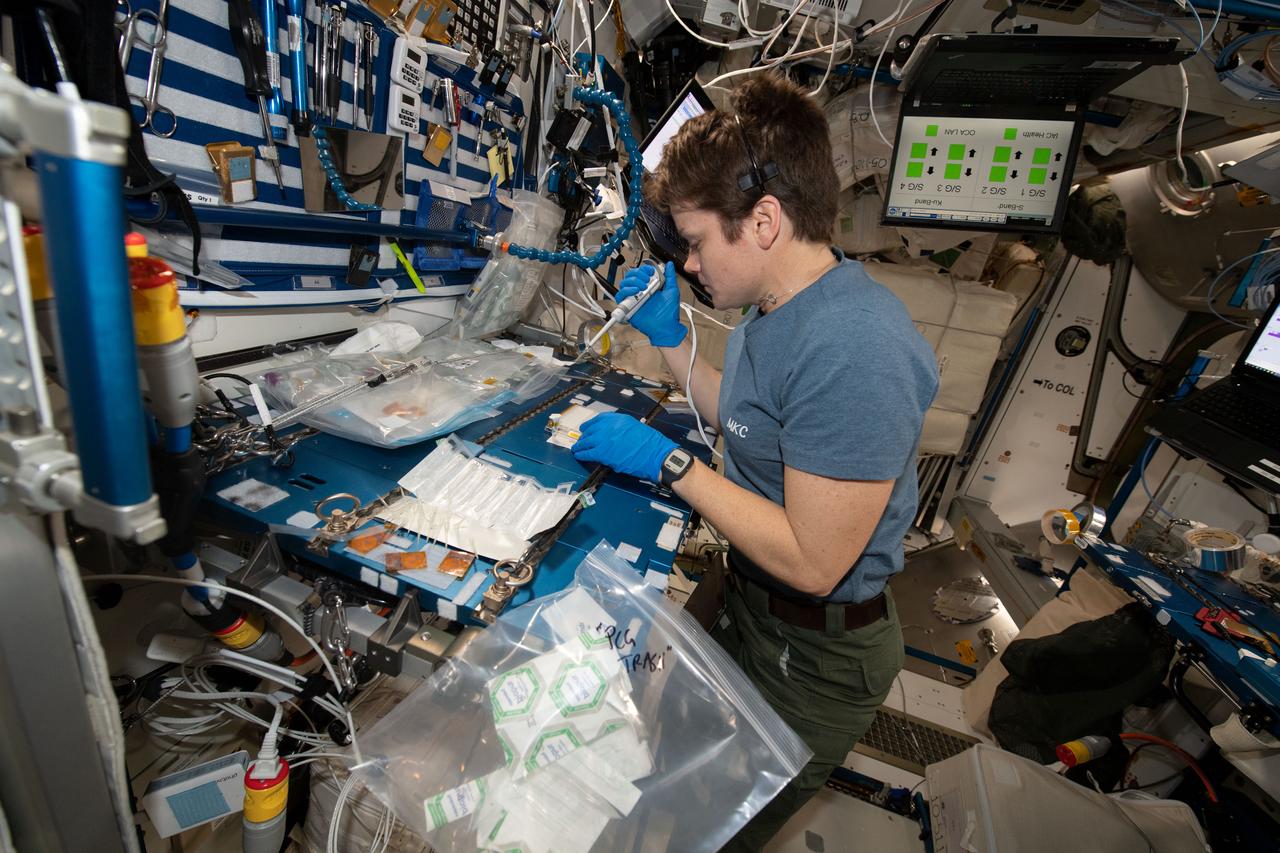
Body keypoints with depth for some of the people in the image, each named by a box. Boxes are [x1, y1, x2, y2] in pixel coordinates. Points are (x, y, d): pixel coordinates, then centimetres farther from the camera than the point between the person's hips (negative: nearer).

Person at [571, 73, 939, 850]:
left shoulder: (851, 349, -33)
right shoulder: (775, 309, -1)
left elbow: (812, 562, -30)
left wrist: (666, 461, -25)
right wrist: (671, 339, 4)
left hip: (814, 661, -8)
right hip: (748, 604, 9)